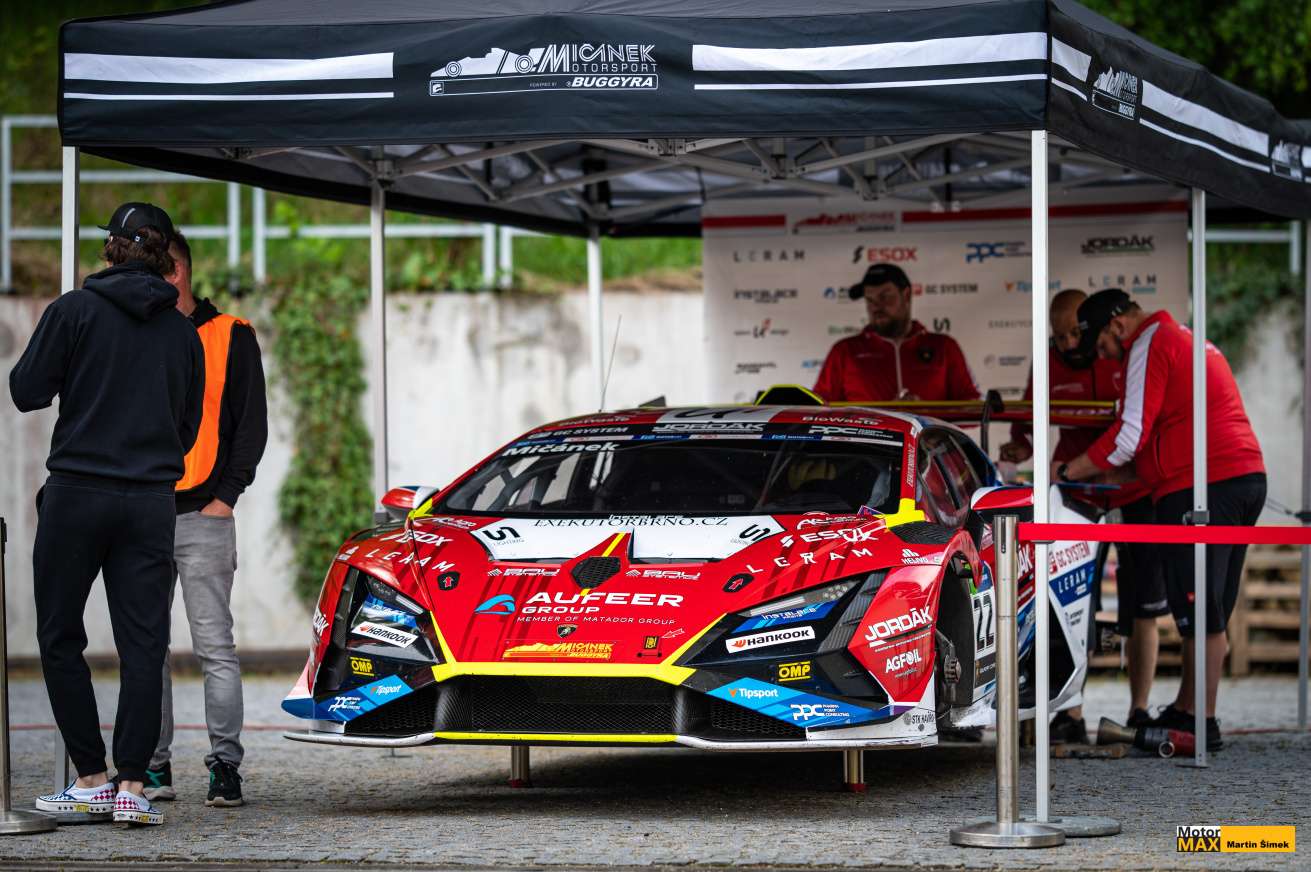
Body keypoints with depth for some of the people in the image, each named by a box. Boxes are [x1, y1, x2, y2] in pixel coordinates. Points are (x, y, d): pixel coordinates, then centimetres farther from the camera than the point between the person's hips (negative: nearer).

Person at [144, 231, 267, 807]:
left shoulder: (230, 336, 4)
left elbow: (251, 424, 2)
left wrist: (225, 496, -7)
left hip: (203, 516, -4)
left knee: (214, 646, -5)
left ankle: (225, 766, -3)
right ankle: (154, 767, 9)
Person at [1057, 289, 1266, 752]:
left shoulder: (1151, 345, -5)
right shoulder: (1189, 340, 25)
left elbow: (1129, 437, -12)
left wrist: (1066, 472, -4)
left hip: (1199, 487, -10)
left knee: (1201, 614, -7)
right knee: (1208, 613, 13)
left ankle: (1203, 724, -7)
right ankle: (1185, 710, 19)